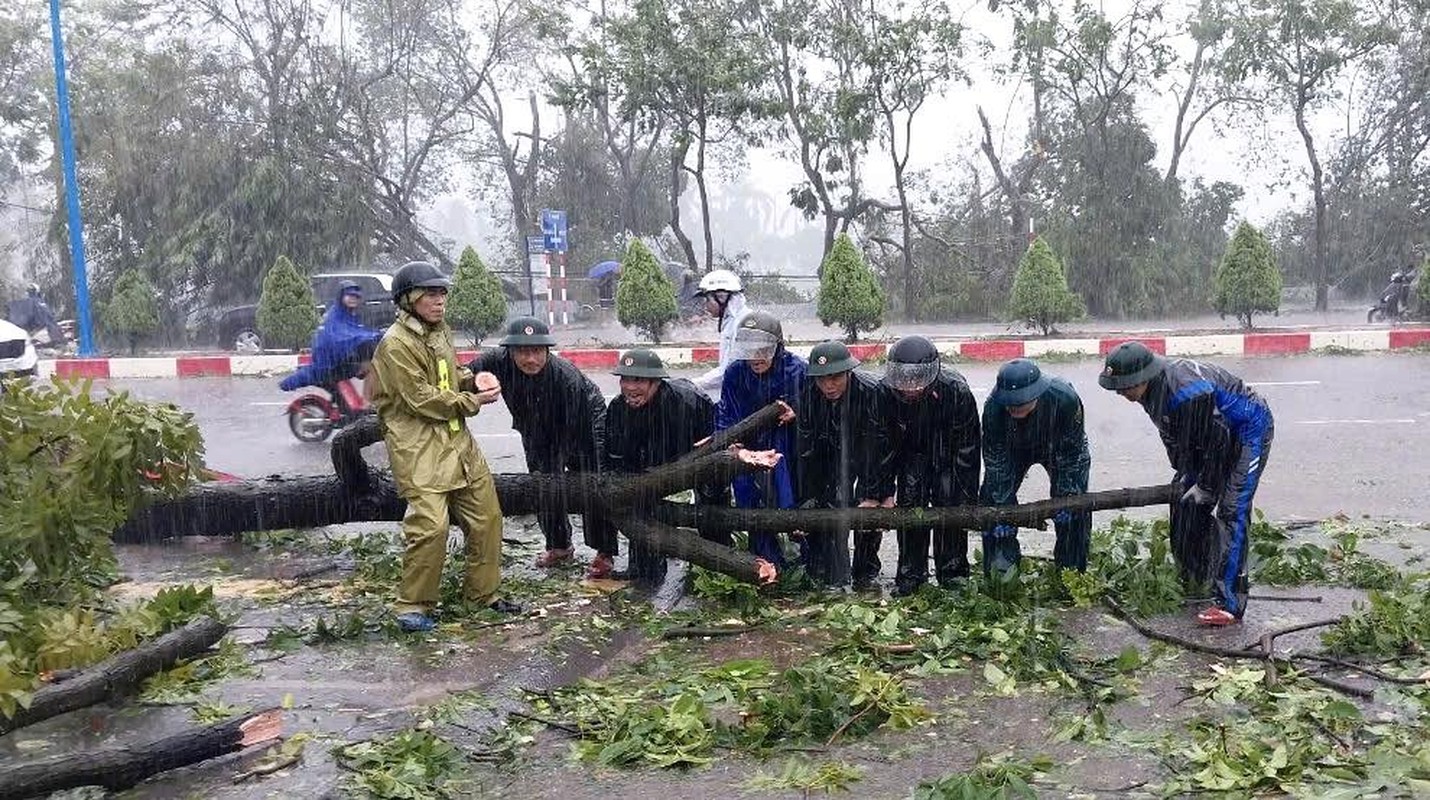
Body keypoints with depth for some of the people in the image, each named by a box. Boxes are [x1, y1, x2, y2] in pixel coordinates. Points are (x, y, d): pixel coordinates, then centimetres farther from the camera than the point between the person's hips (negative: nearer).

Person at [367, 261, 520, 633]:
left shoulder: (439, 331, 13)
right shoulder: (396, 344, -15)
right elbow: (421, 399, -18)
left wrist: (472, 380, 6)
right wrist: (472, 402, -10)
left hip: (458, 442, 9)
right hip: (419, 450, -9)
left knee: (487, 516, 12)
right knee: (430, 525, -14)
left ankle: (483, 592, 27)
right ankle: (413, 605, 4)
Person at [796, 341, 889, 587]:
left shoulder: (871, 391, -34)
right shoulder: (808, 392, -23)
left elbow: (876, 448, -29)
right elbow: (806, 448, -16)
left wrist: (874, 496, -32)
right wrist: (807, 499, -17)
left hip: (869, 453, -2)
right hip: (831, 453, 3)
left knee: (868, 508, -10)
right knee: (828, 505, -4)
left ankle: (866, 574, 9)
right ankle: (825, 578, 8)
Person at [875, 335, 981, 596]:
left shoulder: (956, 390, -34)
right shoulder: (886, 392, -28)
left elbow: (968, 448, -23)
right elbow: (885, 446, -13)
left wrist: (968, 500, -21)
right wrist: (886, 492, -13)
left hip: (948, 453, -2)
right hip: (912, 452, 2)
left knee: (951, 505, -9)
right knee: (909, 505, -5)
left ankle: (953, 573, 6)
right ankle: (910, 575, 6)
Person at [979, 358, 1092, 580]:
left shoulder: (1065, 399, -40)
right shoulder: (994, 408, -37)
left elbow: (1070, 456, -27)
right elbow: (996, 465, -26)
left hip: (1058, 448, -1)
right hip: (1014, 449, 1)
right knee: (993, 498, -8)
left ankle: (1071, 570, 7)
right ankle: (1000, 573, 6)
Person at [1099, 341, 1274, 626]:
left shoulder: (1188, 393, -38)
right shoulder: (1152, 387, -9)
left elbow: (1216, 441, -28)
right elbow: (1172, 434, 7)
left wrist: (1205, 487, -17)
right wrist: (1183, 473, 7)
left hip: (1250, 430, -10)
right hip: (1218, 433, 10)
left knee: (1232, 512, -15)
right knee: (1185, 503, 11)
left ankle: (1230, 604, -13)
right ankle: (1191, 581, 25)